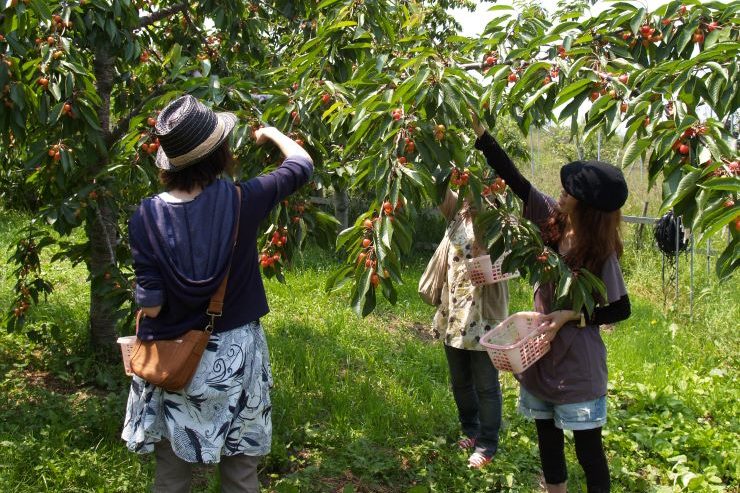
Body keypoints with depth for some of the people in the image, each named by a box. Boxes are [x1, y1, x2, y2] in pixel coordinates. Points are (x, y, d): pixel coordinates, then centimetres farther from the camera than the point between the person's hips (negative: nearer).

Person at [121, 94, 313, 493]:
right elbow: (302, 164, 3)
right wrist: (271, 134, 22)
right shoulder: (243, 202, -14)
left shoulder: (147, 216, -13)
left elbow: (150, 305, -12)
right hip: (234, 354, -1)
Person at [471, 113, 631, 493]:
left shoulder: (599, 251, -18)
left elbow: (621, 309, -11)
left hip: (578, 365, -6)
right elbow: (514, 179, -5)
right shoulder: (552, 219, -5)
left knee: (588, 450, 5)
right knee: (547, 440, 20)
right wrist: (480, 133, -8)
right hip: (541, 355, 6)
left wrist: (571, 316, -21)